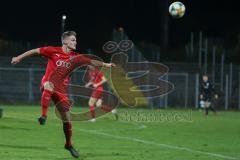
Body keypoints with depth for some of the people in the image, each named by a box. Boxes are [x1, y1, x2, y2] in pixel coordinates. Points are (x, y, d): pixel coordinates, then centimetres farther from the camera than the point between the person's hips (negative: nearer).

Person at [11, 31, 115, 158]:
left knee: (66, 117, 6)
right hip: (48, 84, -4)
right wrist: (19, 58, 1)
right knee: (49, 86, -42)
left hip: (61, 89, 4)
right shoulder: (53, 51, -4)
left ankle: (69, 145, 22)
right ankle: (43, 116, -44)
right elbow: (35, 51, 2)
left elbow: (91, 61, 2)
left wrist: (105, 65, -10)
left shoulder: (75, 57, 5)